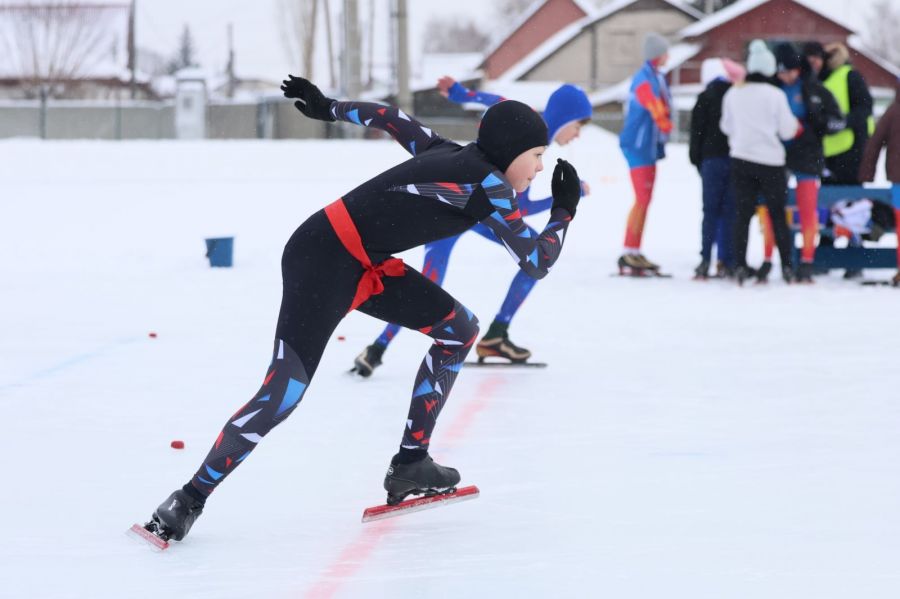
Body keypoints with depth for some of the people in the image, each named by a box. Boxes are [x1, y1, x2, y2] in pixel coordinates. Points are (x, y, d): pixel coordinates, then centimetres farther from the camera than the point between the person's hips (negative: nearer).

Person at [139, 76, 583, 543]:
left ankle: (410, 464, 15)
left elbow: (391, 118, 23)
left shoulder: (455, 156, 11)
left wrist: (330, 109, 34)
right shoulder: (487, 185, -14)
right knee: (285, 390, -20)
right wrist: (564, 211, 6)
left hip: (364, 264, 10)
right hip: (322, 259, -10)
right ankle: (190, 499, -10)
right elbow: (537, 263, -10)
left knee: (459, 329, 12)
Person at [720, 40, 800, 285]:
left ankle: (740, 265, -4)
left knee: (743, 214, 4)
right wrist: (795, 123, 14)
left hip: (741, 158, 2)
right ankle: (786, 266, 7)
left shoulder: (733, 93, 1)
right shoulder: (775, 95, -9)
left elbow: (726, 126, 13)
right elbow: (787, 130, -6)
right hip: (771, 161, -2)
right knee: (778, 214, 8)